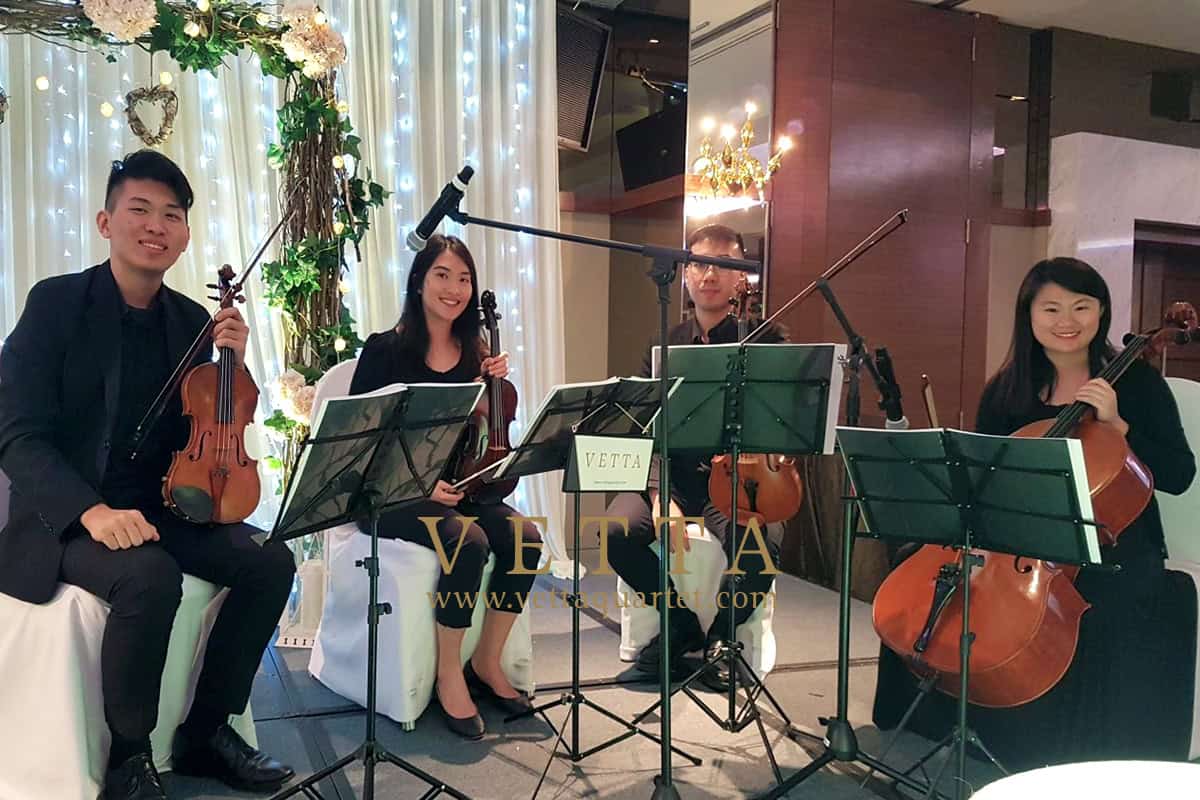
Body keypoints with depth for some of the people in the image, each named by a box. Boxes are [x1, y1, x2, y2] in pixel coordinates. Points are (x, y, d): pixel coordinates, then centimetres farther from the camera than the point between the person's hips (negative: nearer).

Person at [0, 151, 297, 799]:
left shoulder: (191, 320, 7)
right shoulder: (55, 302, -8)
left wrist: (231, 366, -8)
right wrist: (91, 510, -30)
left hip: (158, 510, 5)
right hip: (65, 520, -5)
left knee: (269, 562, -15)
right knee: (149, 575, -34)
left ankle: (206, 731, 3)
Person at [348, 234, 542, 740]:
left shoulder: (474, 352, 8)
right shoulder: (386, 350, -5)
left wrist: (494, 384, -5)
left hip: (458, 490, 5)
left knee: (524, 537, -21)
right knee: (468, 541, -31)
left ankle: (486, 662, -3)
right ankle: (449, 674, -12)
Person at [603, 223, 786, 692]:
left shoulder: (764, 342, 3)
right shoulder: (665, 347, 9)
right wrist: (660, 493, -17)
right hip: (673, 476, 2)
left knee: (759, 545, -33)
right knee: (619, 530, -26)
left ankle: (721, 639, 1)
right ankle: (682, 623, 2)